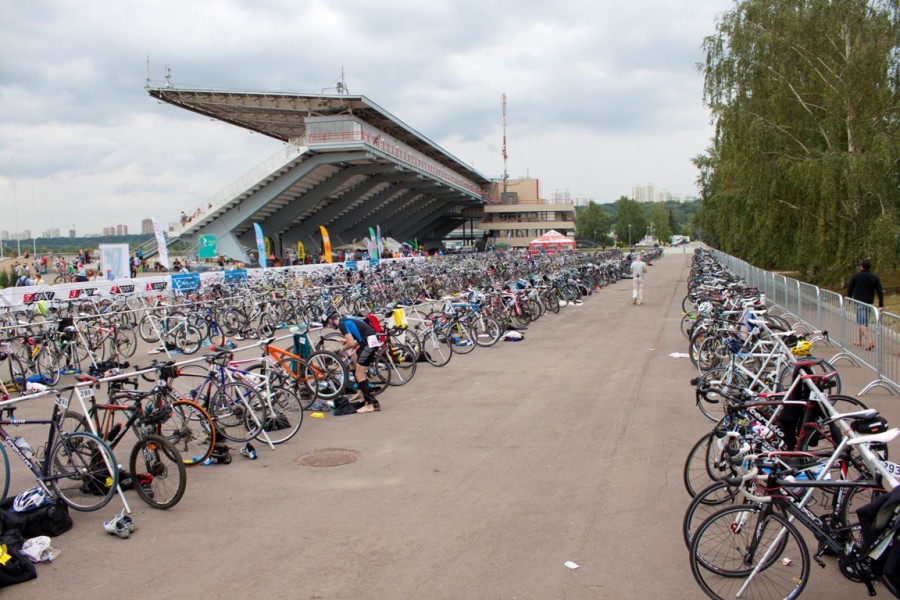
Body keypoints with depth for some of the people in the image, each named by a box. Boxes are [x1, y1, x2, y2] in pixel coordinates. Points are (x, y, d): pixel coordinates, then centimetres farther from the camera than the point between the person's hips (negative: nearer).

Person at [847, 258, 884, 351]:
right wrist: (881, 305, -4)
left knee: (862, 323, -6)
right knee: (864, 322, 19)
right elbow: (880, 291, -2)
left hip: (859, 301, -5)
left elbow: (849, 289, -1)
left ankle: (870, 341, -21)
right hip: (869, 302, 5)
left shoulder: (856, 276, -5)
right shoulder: (874, 277, 4)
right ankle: (859, 340, 29)